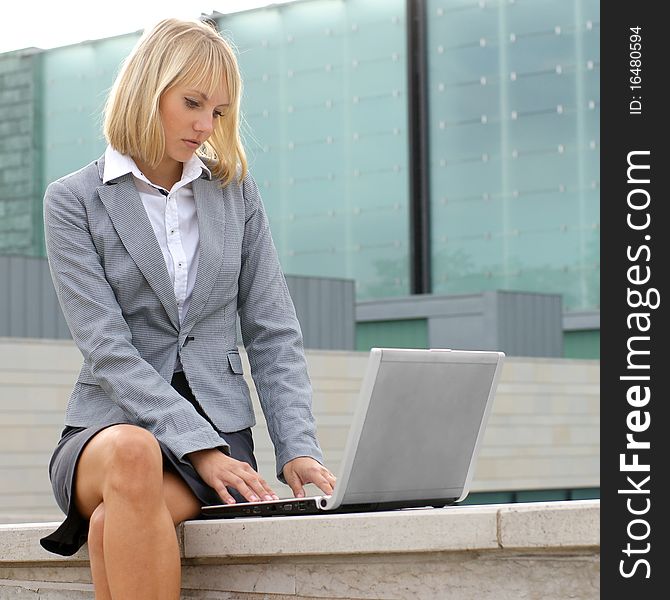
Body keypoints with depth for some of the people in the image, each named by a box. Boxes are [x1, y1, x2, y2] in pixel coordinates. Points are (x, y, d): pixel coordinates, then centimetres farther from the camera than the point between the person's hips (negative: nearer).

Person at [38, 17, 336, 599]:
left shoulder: (236, 191, 13)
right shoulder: (74, 200, 2)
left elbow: (273, 333, 10)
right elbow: (107, 348, -9)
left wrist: (298, 448, -6)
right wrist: (200, 448, -20)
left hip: (220, 426, 1)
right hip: (108, 425, -1)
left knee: (113, 526, -33)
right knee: (132, 454, -40)